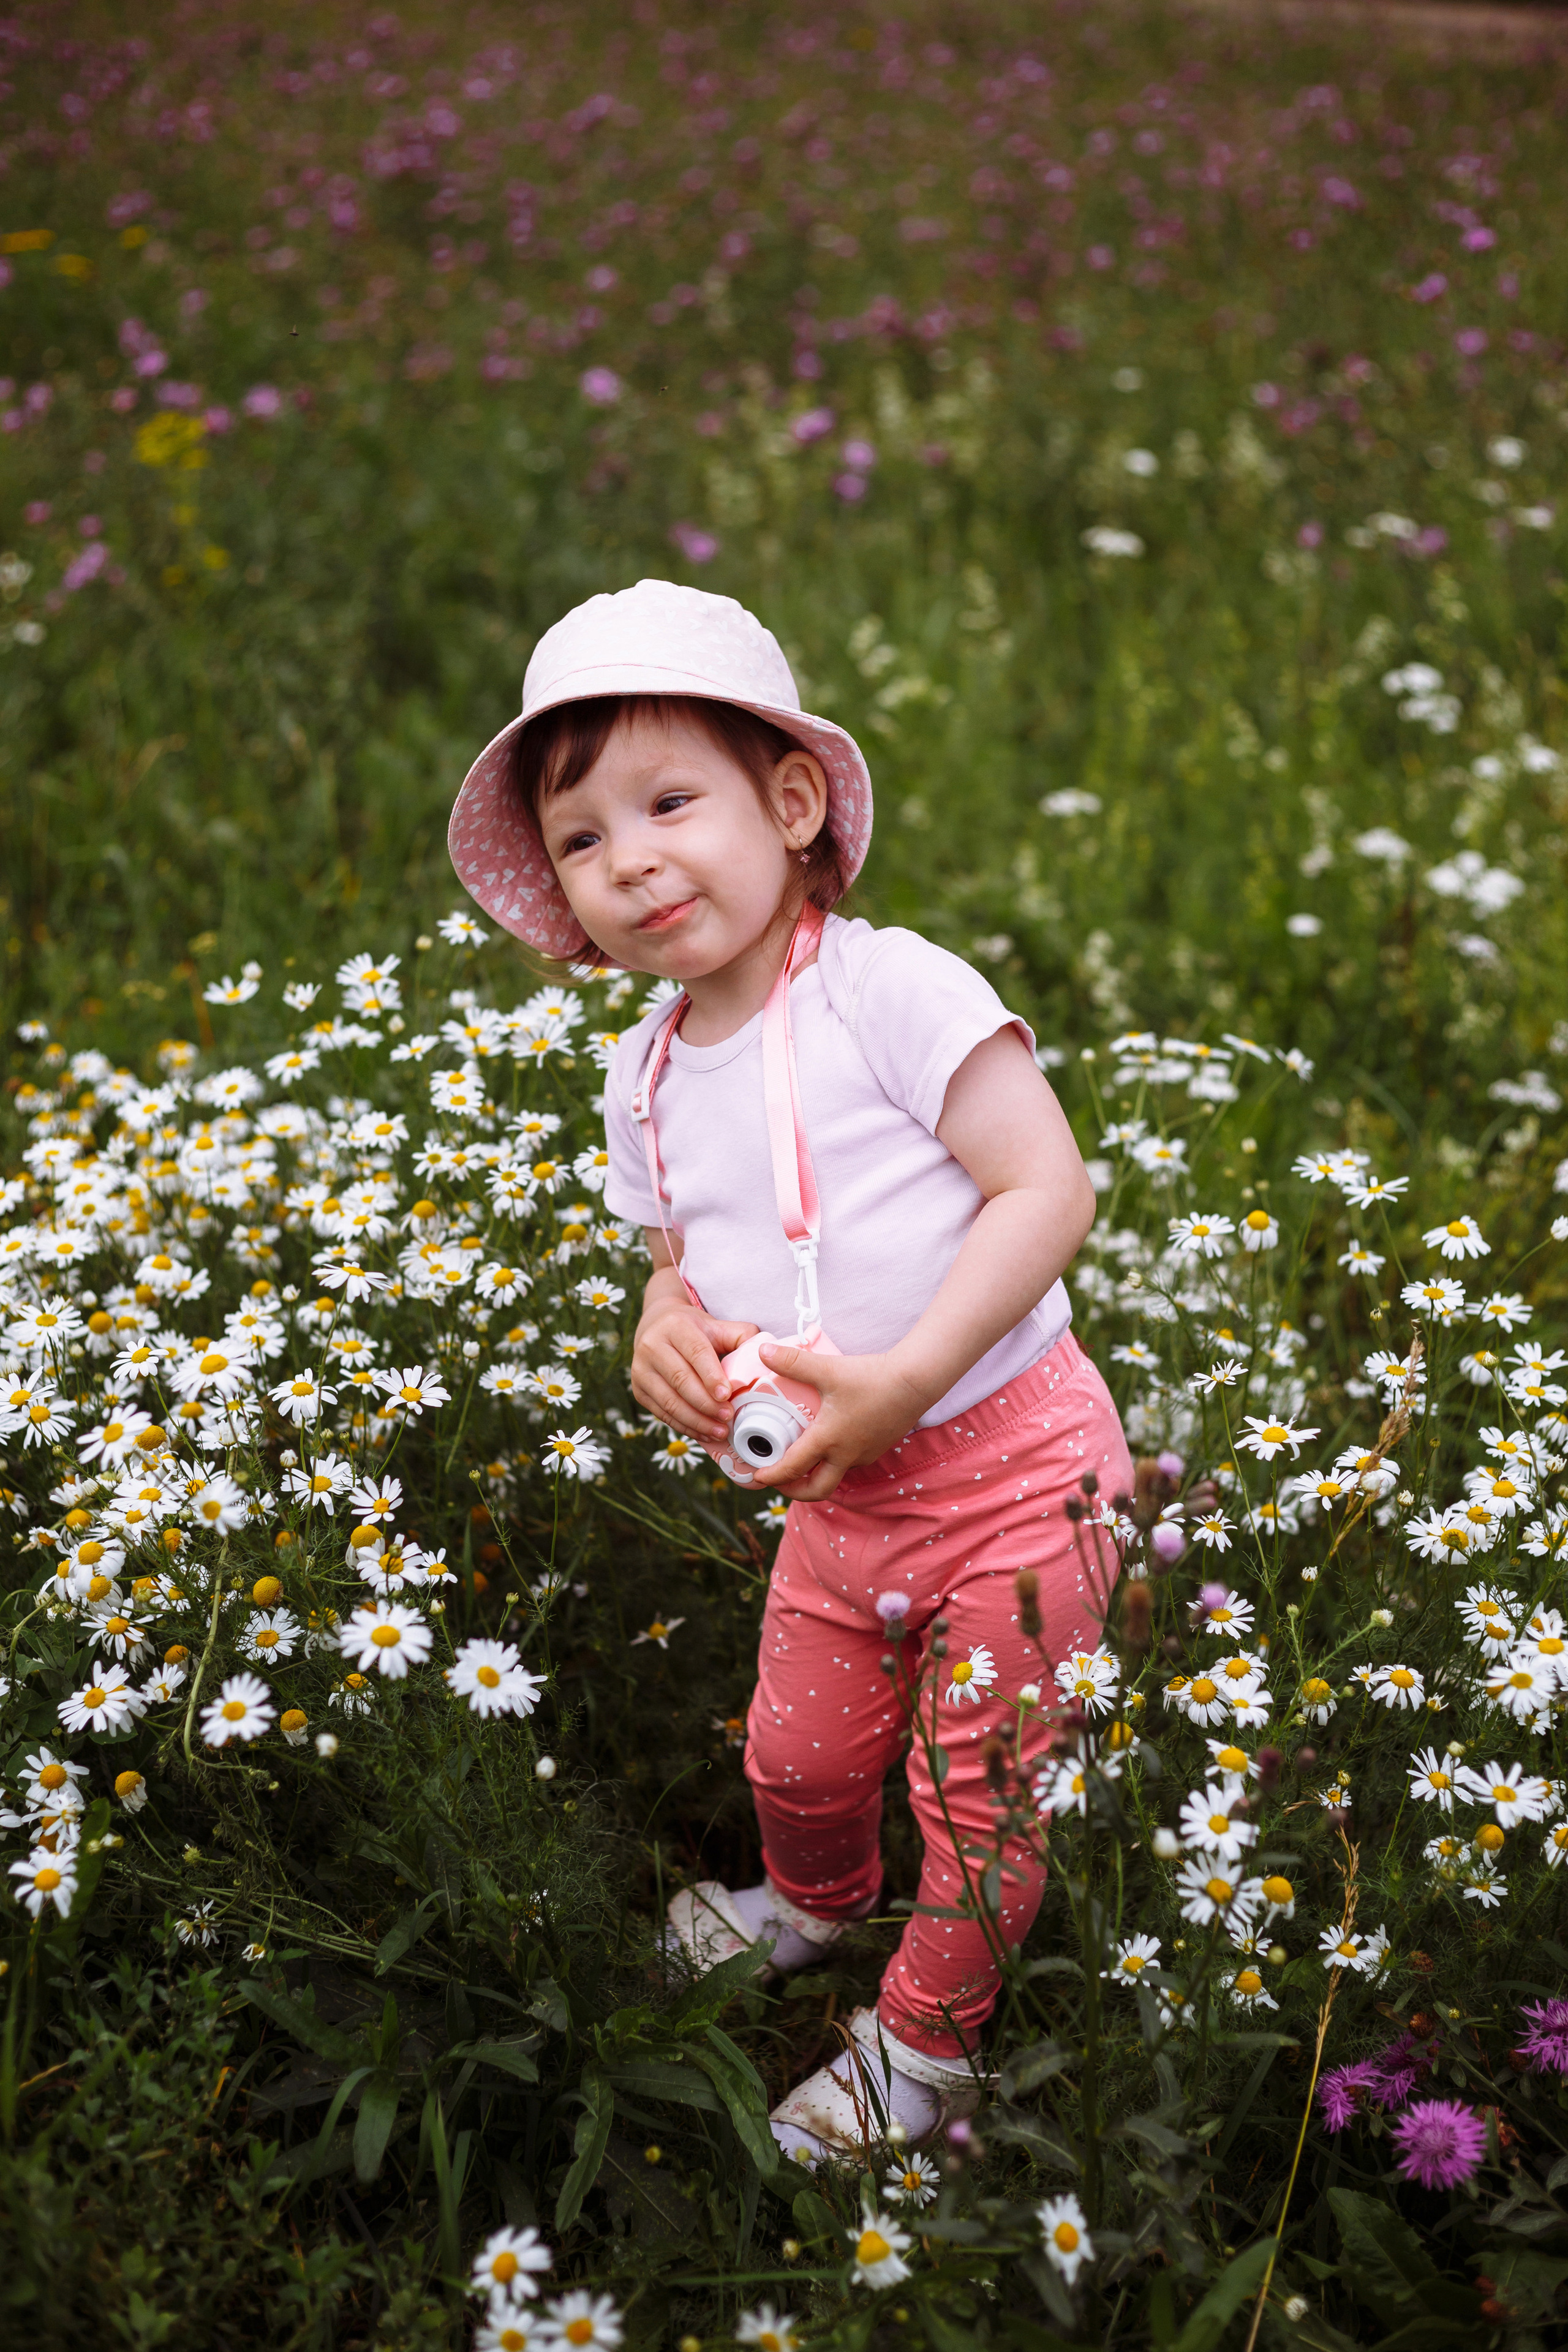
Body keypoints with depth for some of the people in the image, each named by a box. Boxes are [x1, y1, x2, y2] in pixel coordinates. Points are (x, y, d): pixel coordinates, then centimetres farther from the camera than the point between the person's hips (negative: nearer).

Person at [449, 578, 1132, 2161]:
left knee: (977, 1789, 8)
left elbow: (1051, 1189, -23)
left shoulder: (889, 988, -21)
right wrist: (665, 1324, -10)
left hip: (1013, 1470, -6)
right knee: (797, 1755, 22)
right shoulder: (646, 1078, 1)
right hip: (838, 1499, 6)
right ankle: (818, 1902, 56)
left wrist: (904, 1377, -30)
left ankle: (927, 2040, 35)